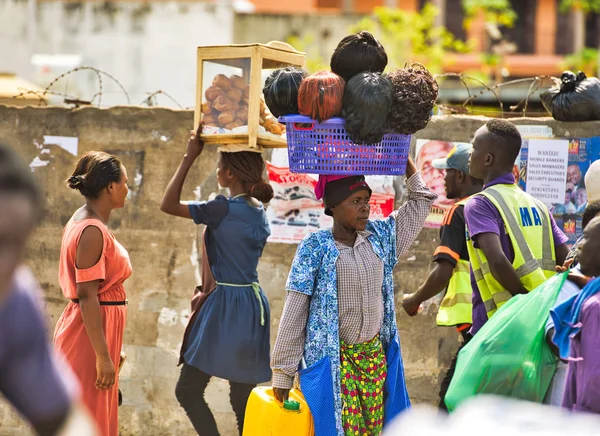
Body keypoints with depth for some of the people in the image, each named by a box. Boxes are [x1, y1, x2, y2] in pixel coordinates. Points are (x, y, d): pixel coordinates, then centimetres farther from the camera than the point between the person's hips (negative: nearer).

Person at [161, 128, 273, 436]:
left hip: (226, 306, -8)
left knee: (187, 390, -2)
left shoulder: (224, 209, -15)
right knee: (242, 399, 9)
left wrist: (190, 157, -7)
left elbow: (168, 205, -8)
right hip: (252, 305, 8)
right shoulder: (260, 213, 11)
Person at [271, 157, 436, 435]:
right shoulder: (315, 248, -9)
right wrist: (282, 373, -11)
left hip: (375, 353, 5)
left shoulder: (380, 237, 4)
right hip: (332, 358, -5)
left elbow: (422, 199, 12)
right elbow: (294, 313, -9)